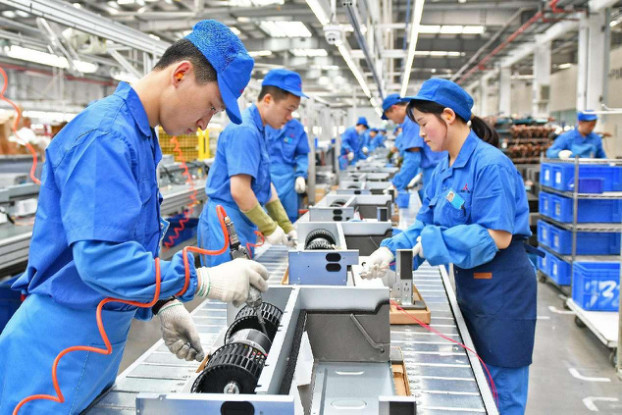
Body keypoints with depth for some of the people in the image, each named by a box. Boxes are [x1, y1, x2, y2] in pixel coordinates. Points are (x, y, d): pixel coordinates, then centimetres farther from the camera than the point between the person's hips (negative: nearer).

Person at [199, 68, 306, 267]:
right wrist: (270, 228, -14)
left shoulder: (258, 131, 13)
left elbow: (265, 185, 17)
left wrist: (286, 226, 15)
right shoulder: (245, 131, -18)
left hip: (242, 223, 10)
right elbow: (239, 191, -24)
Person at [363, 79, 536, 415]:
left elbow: (498, 236, -24)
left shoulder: (490, 165, -20)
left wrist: (432, 242, -23)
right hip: (469, 286, 9)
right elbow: (424, 226, 8)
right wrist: (391, 250, -9)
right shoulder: (443, 170, 7)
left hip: (501, 291, -9)